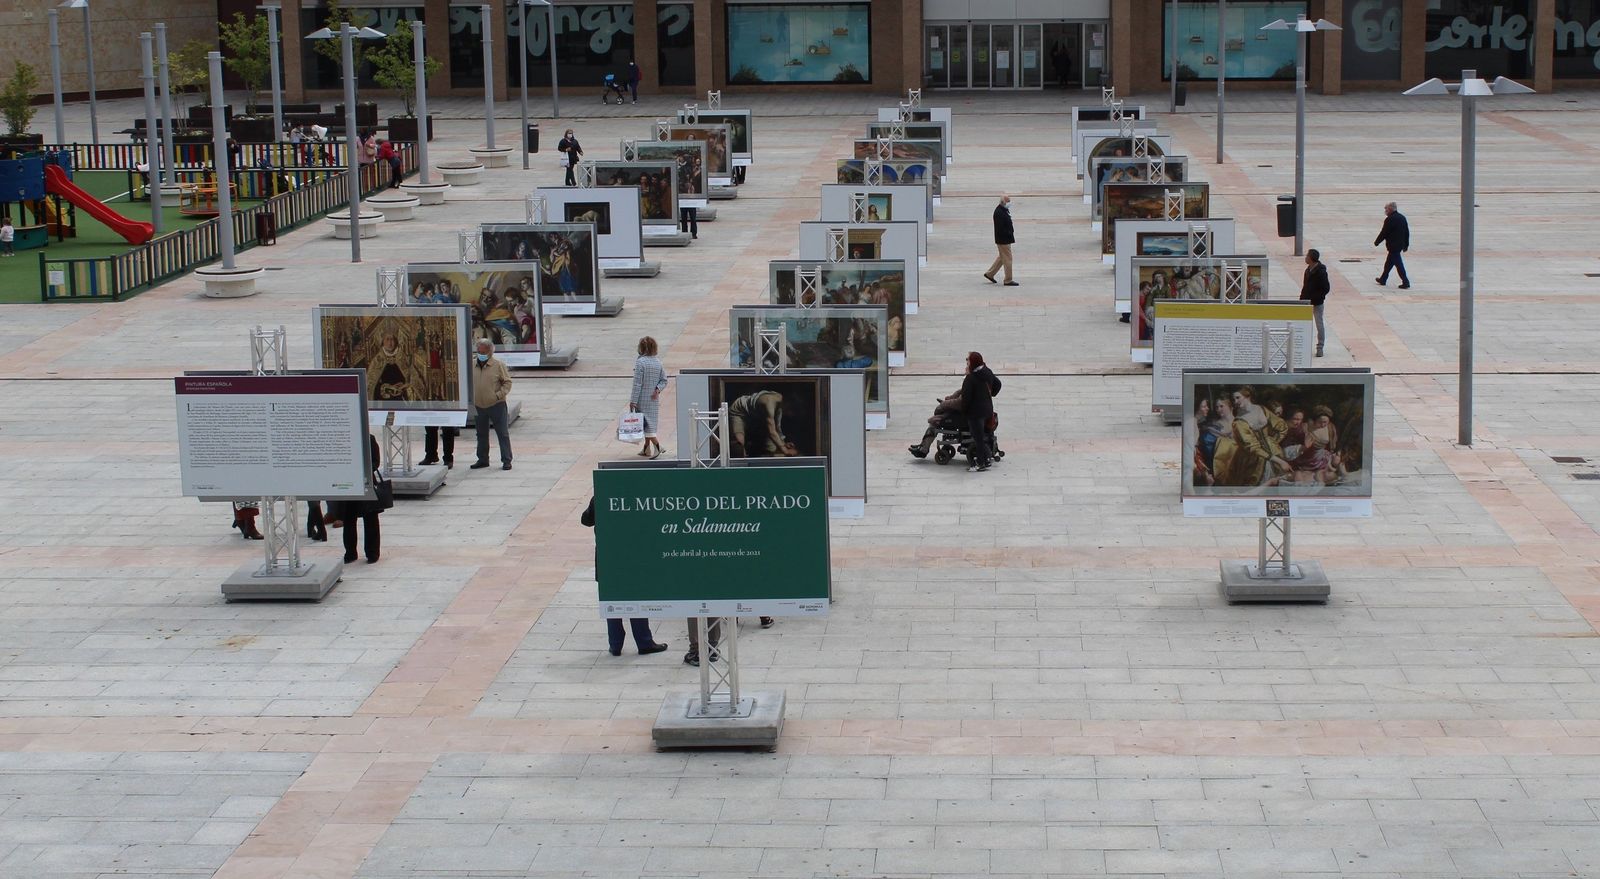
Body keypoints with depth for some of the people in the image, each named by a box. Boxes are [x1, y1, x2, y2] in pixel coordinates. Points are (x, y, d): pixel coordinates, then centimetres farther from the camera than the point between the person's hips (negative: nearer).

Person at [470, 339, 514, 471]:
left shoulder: (498, 365, -6)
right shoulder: (472, 365, 5)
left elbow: (507, 382, -3)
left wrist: (499, 395, -16)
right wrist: (470, 397, 4)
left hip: (496, 405, -4)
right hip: (478, 406, 4)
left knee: (502, 434, -2)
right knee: (481, 434, 14)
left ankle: (506, 461, 2)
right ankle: (483, 460, 25)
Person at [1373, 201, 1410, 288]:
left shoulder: (1390, 220, -17)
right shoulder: (1402, 218, 9)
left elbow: (1383, 233, -13)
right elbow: (1407, 232, 12)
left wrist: (1376, 242, 2)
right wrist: (1406, 245, 19)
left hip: (1393, 245, -9)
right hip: (1400, 244, 9)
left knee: (1398, 264, -5)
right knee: (1389, 263, 19)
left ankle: (1405, 283, -6)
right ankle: (1383, 280, 30)